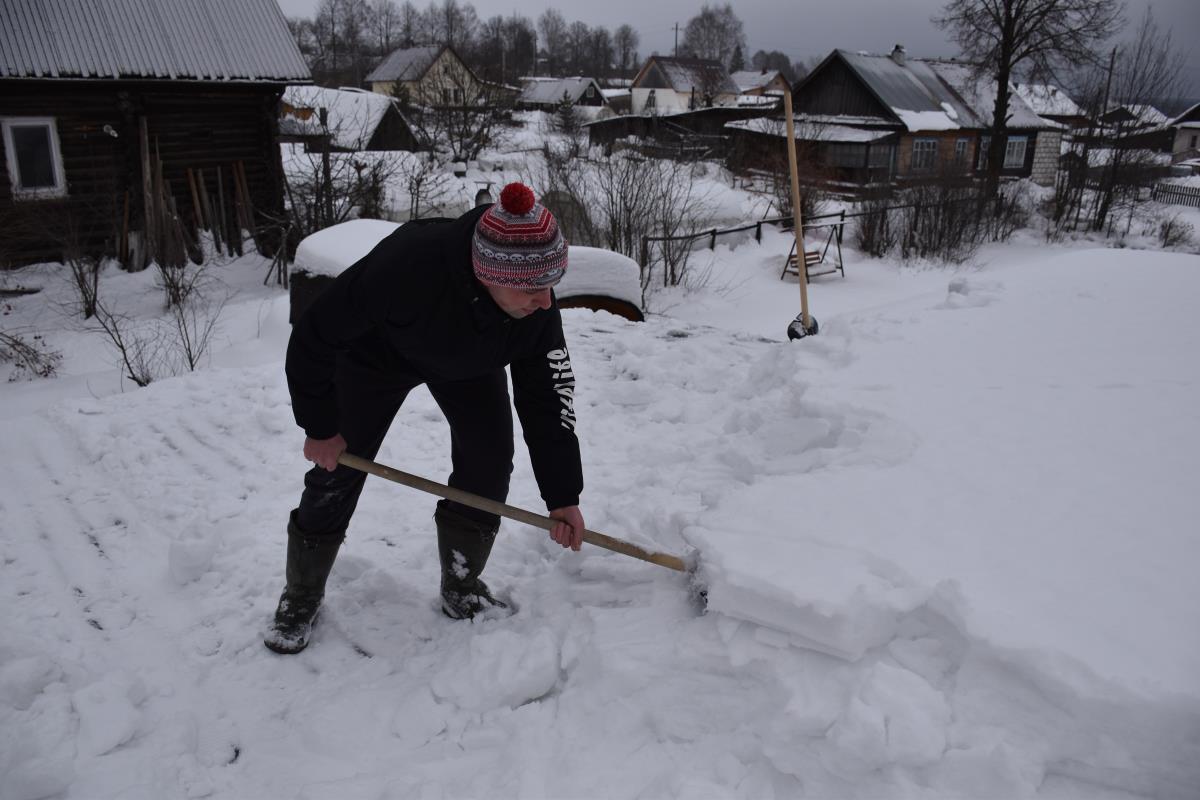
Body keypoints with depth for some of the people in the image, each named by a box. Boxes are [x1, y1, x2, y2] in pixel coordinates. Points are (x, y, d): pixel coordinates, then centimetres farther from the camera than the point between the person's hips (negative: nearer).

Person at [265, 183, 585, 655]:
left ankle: (461, 587, 11)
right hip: (378, 351, -3)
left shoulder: (537, 310, -33)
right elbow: (314, 338, -30)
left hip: (470, 363, 3)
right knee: (337, 466, -2)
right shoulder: (405, 265, -46)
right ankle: (302, 596, 20)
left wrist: (563, 496, -17)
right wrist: (320, 427, -20)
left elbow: (547, 401, -20)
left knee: (488, 457, -10)